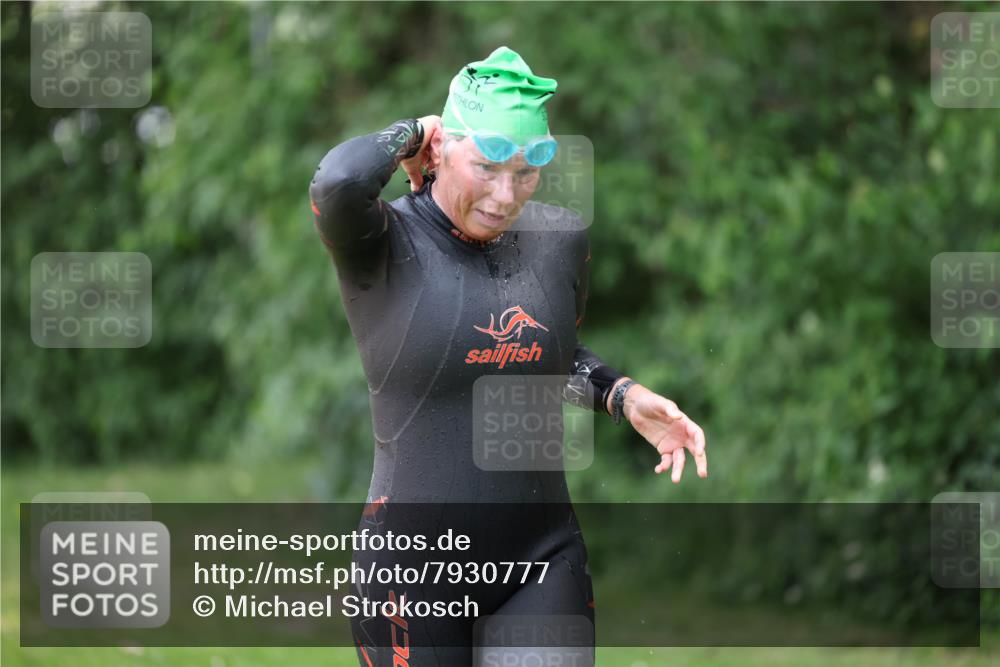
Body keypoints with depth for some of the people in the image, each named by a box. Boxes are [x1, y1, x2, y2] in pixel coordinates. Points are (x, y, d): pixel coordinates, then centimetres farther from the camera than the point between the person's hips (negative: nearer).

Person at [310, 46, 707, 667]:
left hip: (545, 555, 4)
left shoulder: (560, 239, 6)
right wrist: (414, 131, -13)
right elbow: (338, 183, -34)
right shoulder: (384, 243, -10)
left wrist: (625, 395, 4)